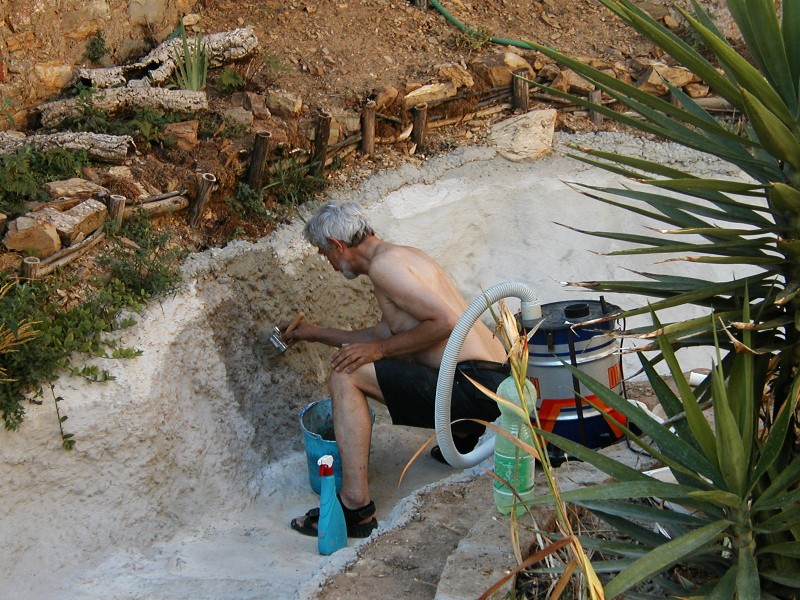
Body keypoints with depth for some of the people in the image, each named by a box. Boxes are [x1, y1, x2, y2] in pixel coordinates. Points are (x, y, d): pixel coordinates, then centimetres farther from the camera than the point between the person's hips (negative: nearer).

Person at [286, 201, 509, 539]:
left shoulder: (384, 265, -12)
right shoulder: (404, 255, 20)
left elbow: (446, 322, -22)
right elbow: (385, 332, 33)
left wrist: (379, 349, -12)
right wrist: (319, 334, 41)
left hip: (474, 388, -11)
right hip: (495, 382, 11)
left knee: (346, 377, -12)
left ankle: (356, 510, -15)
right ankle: (462, 436, 29)